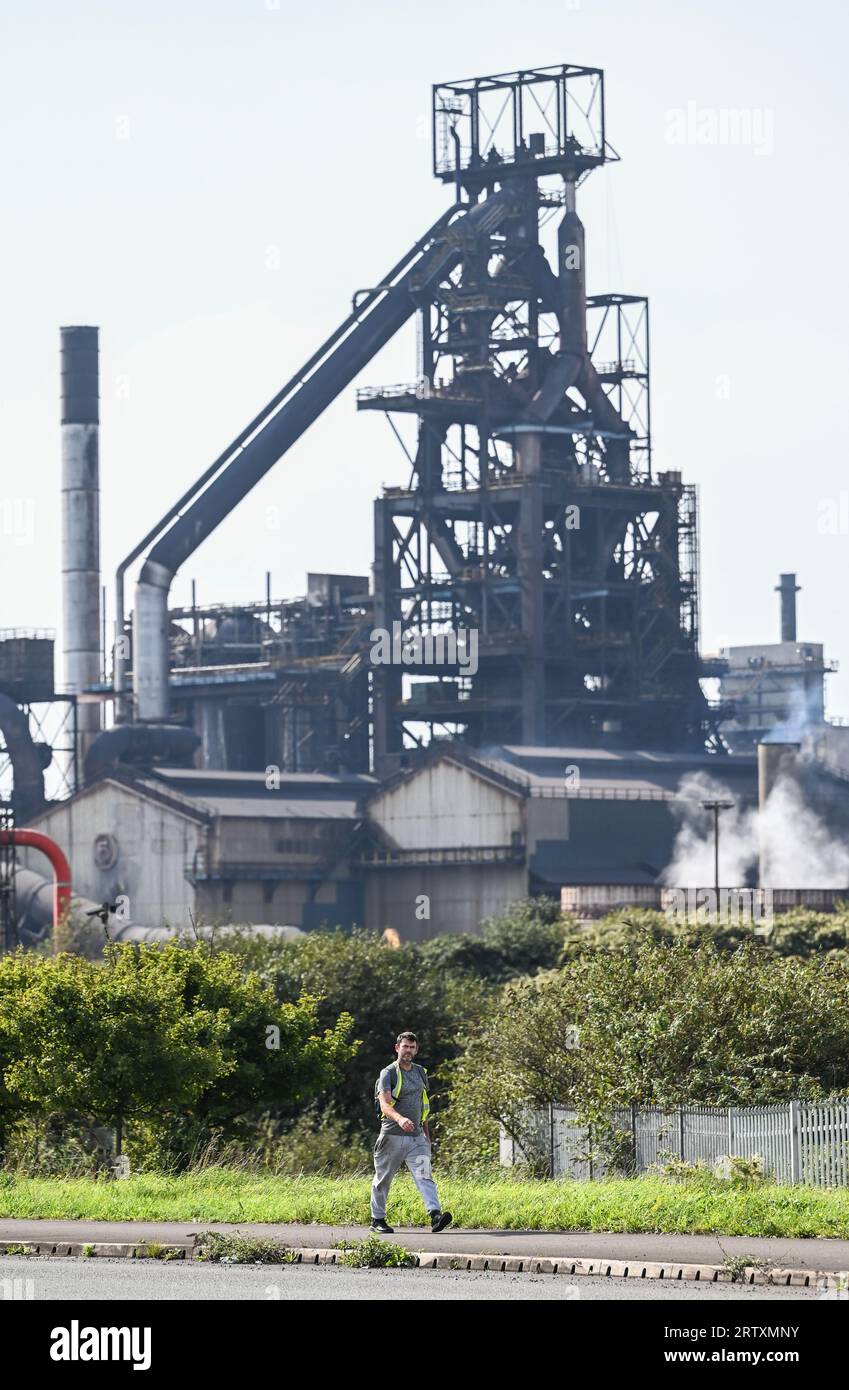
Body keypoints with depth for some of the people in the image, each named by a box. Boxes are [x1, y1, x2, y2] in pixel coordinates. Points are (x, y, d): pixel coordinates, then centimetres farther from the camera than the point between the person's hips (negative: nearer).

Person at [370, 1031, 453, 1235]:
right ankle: (377, 1220, 19)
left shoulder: (420, 1072, 14)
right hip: (393, 1134, -4)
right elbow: (384, 1104, -19)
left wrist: (426, 1130, 25)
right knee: (383, 1179, 7)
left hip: (416, 1136, 4)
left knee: (424, 1175, -12)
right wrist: (400, 1119, -38)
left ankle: (435, 1215, -25)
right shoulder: (388, 1073, -6)